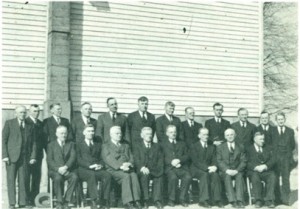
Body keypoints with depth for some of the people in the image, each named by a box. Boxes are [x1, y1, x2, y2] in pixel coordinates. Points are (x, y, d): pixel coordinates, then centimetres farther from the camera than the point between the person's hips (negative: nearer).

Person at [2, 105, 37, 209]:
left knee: (24, 180, 0)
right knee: (11, 179, -1)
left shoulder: (29, 126, 14)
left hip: (24, 157, 3)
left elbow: (33, 143, 13)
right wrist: (5, 155, -9)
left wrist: (33, 156, 2)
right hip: (11, 156, -2)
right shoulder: (9, 123, 5)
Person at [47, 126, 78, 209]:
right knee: (58, 178, -35)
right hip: (55, 170, -1)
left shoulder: (71, 144, 19)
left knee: (75, 177, -31)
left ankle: (66, 201, -23)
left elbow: (73, 157, 3)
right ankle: (59, 202, -23)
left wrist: (66, 167, -16)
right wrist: (58, 168, -16)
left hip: (68, 169, 2)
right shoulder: (51, 145, 14)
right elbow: (49, 160, 1)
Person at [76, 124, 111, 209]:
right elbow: (78, 159, 3)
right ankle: (94, 201, -41)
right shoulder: (79, 144, 17)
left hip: (98, 169, 3)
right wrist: (89, 165, -13)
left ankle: (105, 201, -31)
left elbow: (101, 158, 19)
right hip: (84, 169, -3)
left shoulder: (98, 145, 29)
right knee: (91, 175, -38)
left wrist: (101, 165, -5)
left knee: (107, 175, -30)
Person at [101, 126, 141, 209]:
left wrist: (129, 164, -9)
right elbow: (109, 160, -4)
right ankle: (128, 202, -36)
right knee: (126, 176, -34)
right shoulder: (106, 146, 13)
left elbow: (131, 158, 17)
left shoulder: (126, 146, 30)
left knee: (134, 175, -30)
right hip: (114, 170, -4)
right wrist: (120, 166, -20)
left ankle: (136, 200, -35)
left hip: (127, 169, 4)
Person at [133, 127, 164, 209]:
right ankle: (145, 200, -31)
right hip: (143, 170, -2)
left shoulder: (156, 146, 23)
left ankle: (157, 200, -29)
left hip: (154, 171, 2)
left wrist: (158, 169, -8)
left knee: (159, 176, -30)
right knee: (144, 175, -35)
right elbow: (136, 159, -2)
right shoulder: (137, 147, 13)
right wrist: (142, 167, -21)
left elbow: (160, 159, 12)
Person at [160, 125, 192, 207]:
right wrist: (171, 162, -12)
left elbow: (187, 156, 14)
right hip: (169, 167, -2)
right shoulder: (163, 144, 18)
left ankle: (182, 199, -16)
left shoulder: (182, 144, 27)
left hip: (182, 167, 2)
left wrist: (179, 160, -7)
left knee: (188, 177, -29)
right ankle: (171, 199, -18)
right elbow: (162, 157, 5)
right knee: (173, 177, -35)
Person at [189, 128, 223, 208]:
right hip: (197, 169, -4)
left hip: (209, 169, 4)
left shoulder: (212, 147, 18)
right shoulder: (194, 146, 2)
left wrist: (214, 167, -15)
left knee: (215, 175, -29)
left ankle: (216, 199, -29)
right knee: (205, 175, -35)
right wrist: (207, 168, -22)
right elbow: (196, 161, -10)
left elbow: (214, 160, 9)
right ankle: (203, 200, -35)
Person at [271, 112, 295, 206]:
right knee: (275, 178, 1)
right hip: (275, 158, 0)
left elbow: (293, 146, 12)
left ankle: (285, 198, 1)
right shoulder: (272, 131, 7)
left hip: (287, 158, 0)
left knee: (286, 178, -2)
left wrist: (287, 152, 4)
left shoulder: (290, 131, 11)